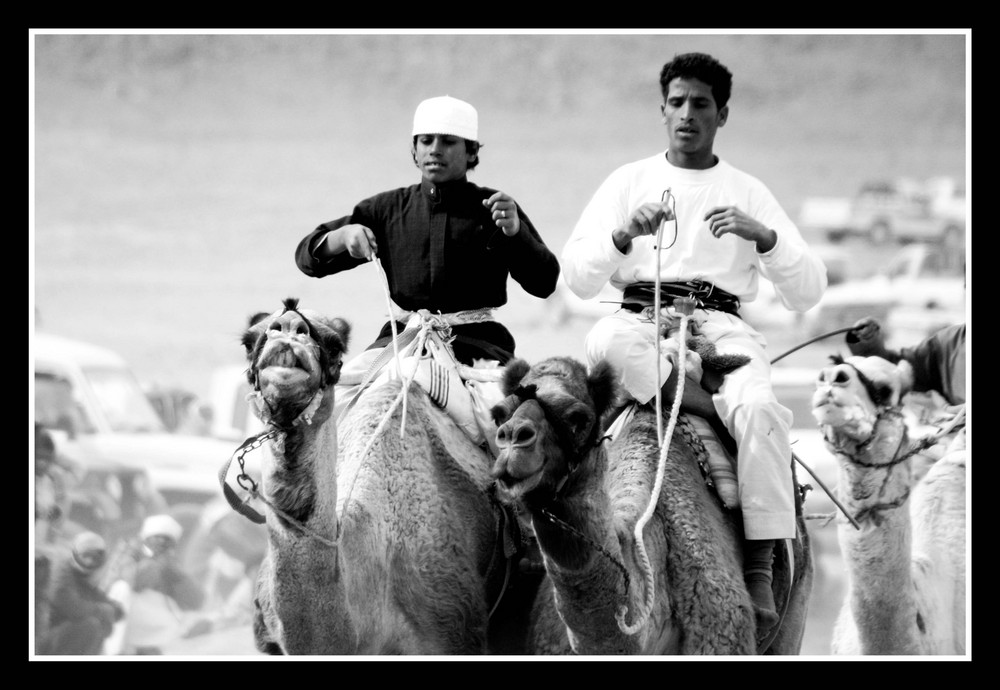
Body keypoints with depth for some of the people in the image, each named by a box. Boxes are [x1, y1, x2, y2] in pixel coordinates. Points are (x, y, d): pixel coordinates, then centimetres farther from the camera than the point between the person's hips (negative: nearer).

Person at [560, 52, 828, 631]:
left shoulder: (749, 193, 14)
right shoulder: (629, 182, 14)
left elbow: (809, 292, 7)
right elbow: (577, 276, 4)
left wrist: (763, 236, -10)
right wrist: (625, 234, -15)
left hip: (721, 323, 0)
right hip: (642, 319, 0)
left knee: (762, 410, -32)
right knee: (607, 340, -37)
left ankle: (761, 568, -30)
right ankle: (718, 407, -28)